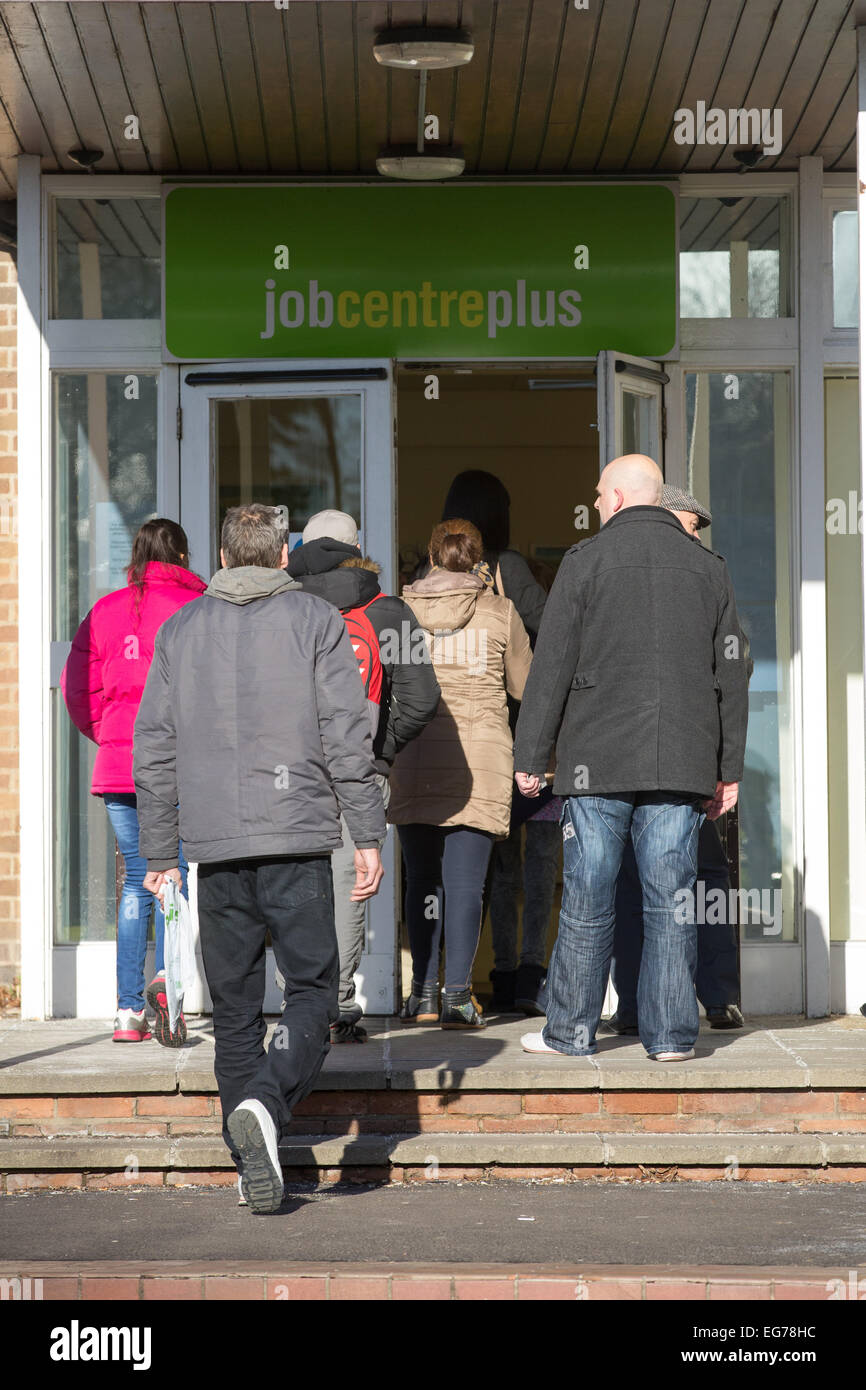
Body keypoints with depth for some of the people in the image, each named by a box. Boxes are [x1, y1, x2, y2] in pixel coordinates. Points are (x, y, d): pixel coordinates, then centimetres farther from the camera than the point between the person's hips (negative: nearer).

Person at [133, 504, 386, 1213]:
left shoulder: (181, 629, 13)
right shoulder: (316, 620, 4)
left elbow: (154, 748, 12)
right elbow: (347, 735, -3)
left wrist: (160, 852, 17)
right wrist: (368, 836, -1)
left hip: (215, 845, 3)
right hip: (297, 837, -3)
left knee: (234, 1008, 9)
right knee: (312, 989, 2)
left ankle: (254, 1167, 7)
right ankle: (266, 1102, -24)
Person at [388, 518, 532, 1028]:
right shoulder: (500, 611, 1)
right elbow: (526, 685, 12)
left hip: (415, 758, 2)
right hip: (481, 758, -1)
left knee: (422, 877, 9)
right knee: (465, 879, -2)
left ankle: (424, 991, 9)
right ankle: (458, 994, -5)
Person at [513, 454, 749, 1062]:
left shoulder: (587, 560, -1)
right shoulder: (708, 566, 10)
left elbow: (552, 665, -3)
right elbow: (731, 674, 11)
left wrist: (531, 758, 2)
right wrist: (728, 770, 15)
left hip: (599, 760, -2)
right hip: (683, 762, 3)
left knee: (588, 898, 3)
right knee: (672, 897, 4)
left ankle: (571, 1029, 9)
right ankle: (671, 1032, 4)